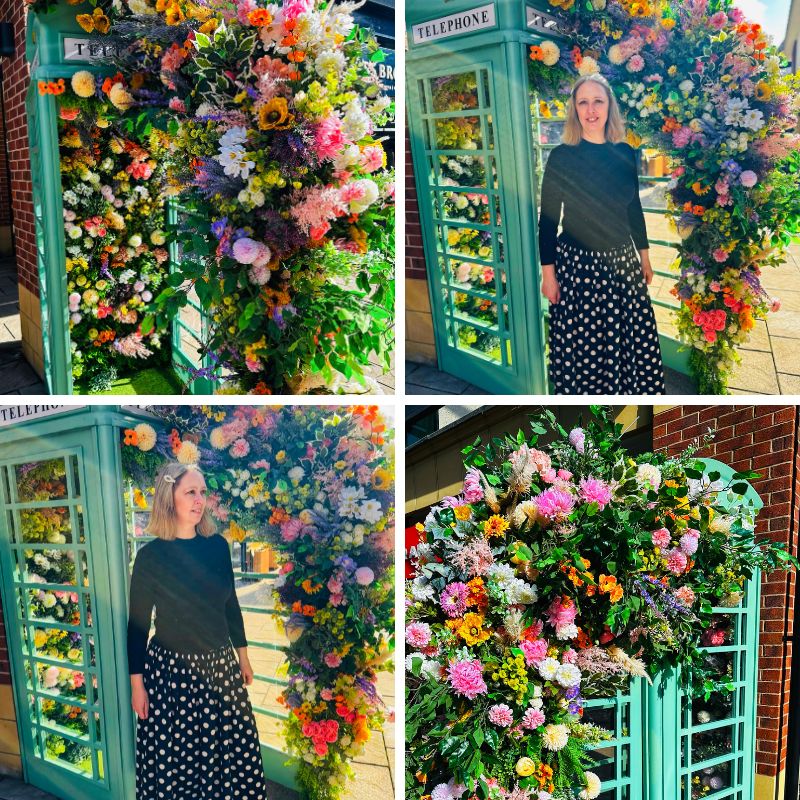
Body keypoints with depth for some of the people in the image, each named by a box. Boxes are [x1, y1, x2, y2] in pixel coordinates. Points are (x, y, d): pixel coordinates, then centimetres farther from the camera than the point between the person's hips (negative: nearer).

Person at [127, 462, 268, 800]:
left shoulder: (217, 546, 0)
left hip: (221, 665, 4)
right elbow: (138, 623, -6)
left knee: (232, 753, 9)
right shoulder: (151, 556, -10)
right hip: (171, 670, -4)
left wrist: (243, 655, 15)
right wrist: (136, 683, -5)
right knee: (173, 758, 6)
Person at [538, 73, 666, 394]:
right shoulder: (562, 156, -7)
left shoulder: (625, 153, 5)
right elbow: (548, 217, -6)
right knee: (581, 344, 3)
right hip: (577, 263, -4)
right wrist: (547, 272, -8)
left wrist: (645, 256, 16)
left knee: (635, 339, 5)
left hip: (622, 260, 4)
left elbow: (633, 207, 15)